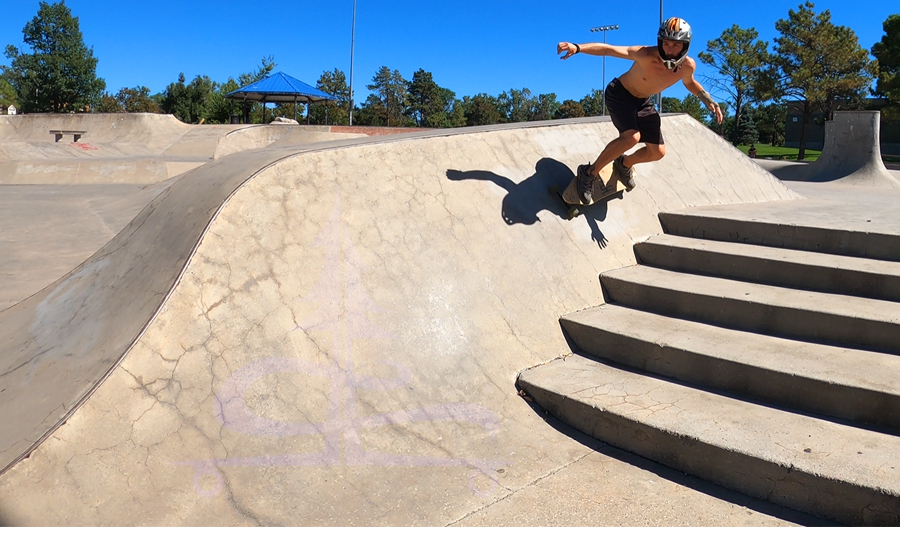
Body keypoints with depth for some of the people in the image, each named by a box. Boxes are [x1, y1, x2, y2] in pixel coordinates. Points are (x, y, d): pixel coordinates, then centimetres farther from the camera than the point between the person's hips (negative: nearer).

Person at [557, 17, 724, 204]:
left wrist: (710, 102, 0)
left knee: (658, 152, 5)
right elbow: (609, 50, -42)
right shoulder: (647, 55, -33)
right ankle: (590, 172, -16)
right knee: (631, 137, -32)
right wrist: (577, 47, -56)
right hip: (619, 94, -6)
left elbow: (689, 83, 9)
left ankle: (625, 164, 35)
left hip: (642, 102, 6)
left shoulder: (687, 66, -16)